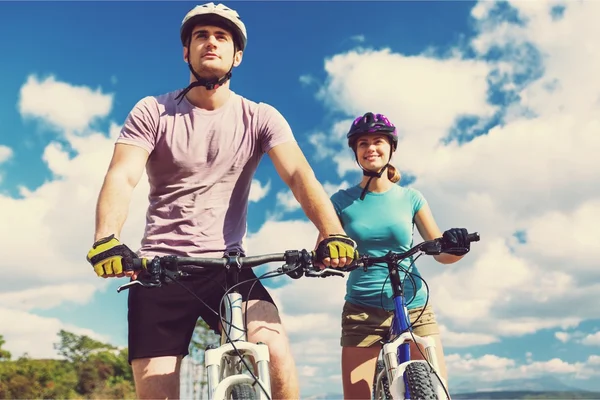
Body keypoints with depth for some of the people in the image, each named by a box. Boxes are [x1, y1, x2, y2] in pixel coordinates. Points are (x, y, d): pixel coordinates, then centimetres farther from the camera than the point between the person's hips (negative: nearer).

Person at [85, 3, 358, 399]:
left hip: (227, 266, 0)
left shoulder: (260, 118, 1)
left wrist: (332, 233, -33)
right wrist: (107, 240, -34)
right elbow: (122, 177, -14)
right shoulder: (152, 112, 0)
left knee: (275, 351, -24)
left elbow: (299, 175, -13)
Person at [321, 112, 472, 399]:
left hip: (414, 307, 1)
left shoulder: (410, 198, 4)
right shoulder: (342, 200, 2)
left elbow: (441, 252, 3)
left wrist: (455, 246, -19)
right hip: (362, 311, 0)